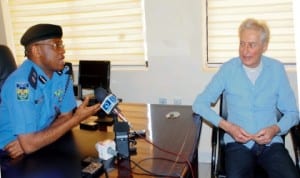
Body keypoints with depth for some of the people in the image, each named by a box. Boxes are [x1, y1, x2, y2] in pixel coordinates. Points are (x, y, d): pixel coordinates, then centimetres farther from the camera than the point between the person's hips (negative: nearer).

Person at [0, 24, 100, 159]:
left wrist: (28, 140, -16)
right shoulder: (22, 84, -25)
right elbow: (29, 145, -27)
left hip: (40, 144, 6)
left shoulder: (63, 74, -6)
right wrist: (78, 118, -24)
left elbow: (66, 117, -1)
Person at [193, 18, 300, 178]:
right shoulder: (228, 69, 0)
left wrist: (275, 129, -11)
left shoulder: (276, 69, 4)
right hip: (238, 143, -1)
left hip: (270, 143, 2)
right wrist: (227, 126, -14)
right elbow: (199, 104, -2)